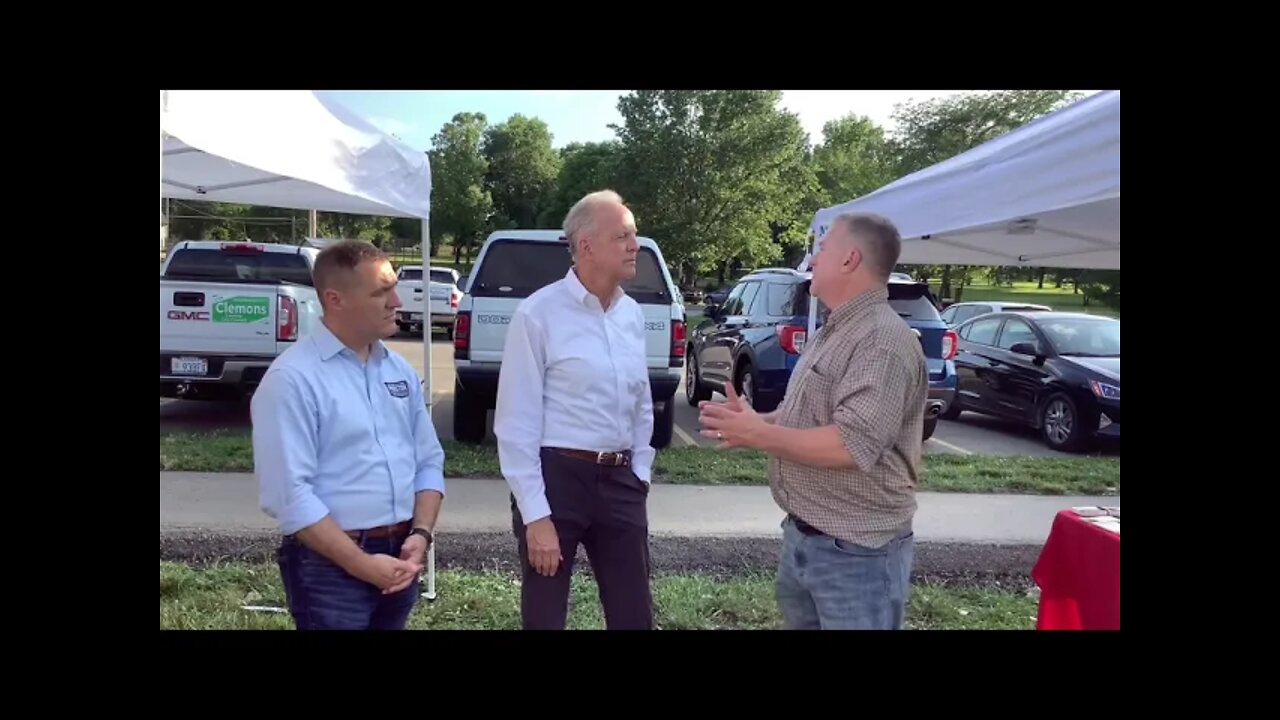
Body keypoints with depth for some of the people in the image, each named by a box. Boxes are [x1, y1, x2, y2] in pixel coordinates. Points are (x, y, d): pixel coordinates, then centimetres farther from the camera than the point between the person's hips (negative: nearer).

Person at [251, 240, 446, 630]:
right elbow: (289, 492, -18)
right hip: (330, 566, -6)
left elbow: (429, 460, 10)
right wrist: (361, 564, -17)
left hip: (399, 558, 6)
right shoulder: (292, 378, -13)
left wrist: (421, 534, -5)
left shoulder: (400, 370, 7)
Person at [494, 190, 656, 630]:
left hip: (619, 479, 6)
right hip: (557, 477, -5)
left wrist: (639, 474, 11)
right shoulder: (539, 314, -12)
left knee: (635, 616, 14)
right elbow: (516, 423, -13)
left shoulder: (632, 314, 8)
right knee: (545, 617, 9)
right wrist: (536, 514, -14)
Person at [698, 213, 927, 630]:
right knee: (798, 620, 20)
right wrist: (751, 421, 3)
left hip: (855, 553, -9)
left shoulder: (883, 340, -20)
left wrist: (758, 435, -21)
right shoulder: (833, 333, 14)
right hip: (802, 536, 10)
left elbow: (852, 445, -29)